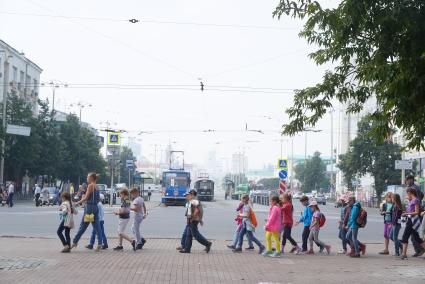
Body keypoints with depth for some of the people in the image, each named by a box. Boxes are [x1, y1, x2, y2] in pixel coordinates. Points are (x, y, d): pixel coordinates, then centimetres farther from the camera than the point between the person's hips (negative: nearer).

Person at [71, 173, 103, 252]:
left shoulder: (90, 186, -10)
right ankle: (99, 244, -2)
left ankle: (75, 242, 9)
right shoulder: (96, 187, 13)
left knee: (83, 226, 0)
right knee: (97, 226, 4)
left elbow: (86, 198, -14)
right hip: (96, 207, 8)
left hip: (89, 207, -8)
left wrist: (78, 203, -3)